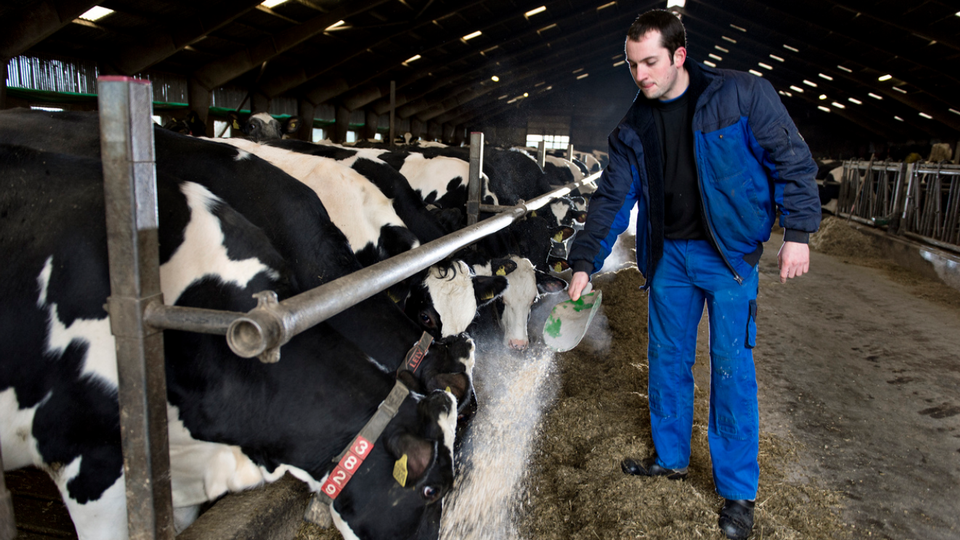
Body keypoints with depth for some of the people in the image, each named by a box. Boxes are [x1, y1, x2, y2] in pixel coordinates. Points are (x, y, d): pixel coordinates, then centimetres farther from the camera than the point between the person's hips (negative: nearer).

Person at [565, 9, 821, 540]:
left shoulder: (742, 94, -10)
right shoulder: (633, 127, 2)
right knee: (667, 358, 11)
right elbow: (612, 197, 3)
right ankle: (670, 457, 32)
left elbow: (792, 160, -6)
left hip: (728, 253, -4)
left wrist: (797, 233, -11)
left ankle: (738, 491, 13)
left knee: (730, 366, -3)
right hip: (668, 255, 5)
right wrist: (585, 263, -3)